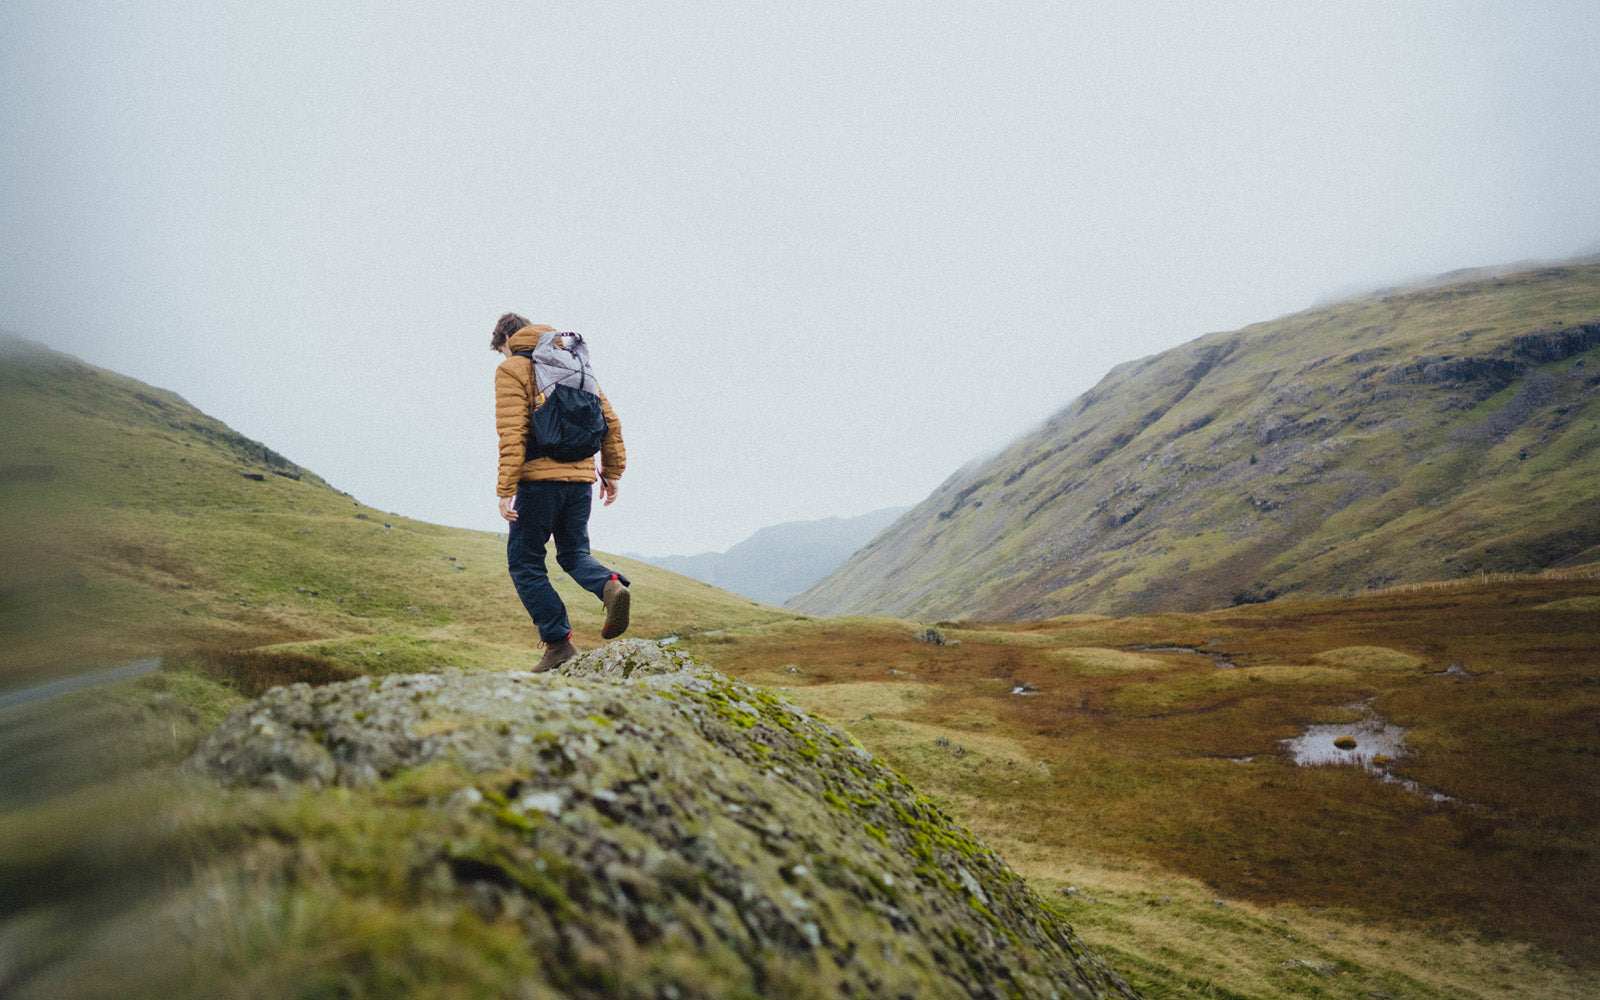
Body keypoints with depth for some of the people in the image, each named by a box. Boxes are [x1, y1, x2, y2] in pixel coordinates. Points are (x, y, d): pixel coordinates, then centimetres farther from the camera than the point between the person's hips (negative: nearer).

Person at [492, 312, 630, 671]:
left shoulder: (511, 369, -1)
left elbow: (513, 433, -13)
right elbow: (610, 421, 13)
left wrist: (506, 489, -13)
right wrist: (611, 473, 18)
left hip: (539, 479, -6)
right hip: (581, 478, 6)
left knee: (525, 561, 6)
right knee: (574, 552, 18)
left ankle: (559, 642, 1)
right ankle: (611, 586, -13)